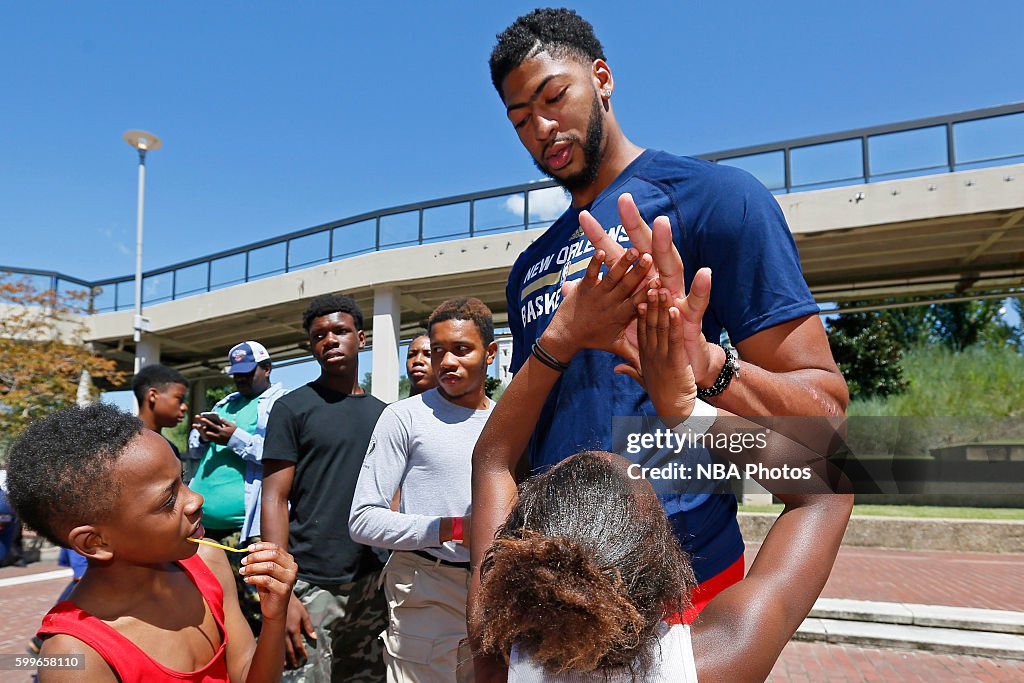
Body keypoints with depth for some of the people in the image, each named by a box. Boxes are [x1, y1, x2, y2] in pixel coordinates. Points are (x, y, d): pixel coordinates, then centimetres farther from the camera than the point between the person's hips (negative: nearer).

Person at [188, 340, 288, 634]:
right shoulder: (226, 403, 23)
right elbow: (194, 450, 26)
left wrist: (237, 439, -18)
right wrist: (202, 435, 3)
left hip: (246, 527, -8)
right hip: (202, 523, 8)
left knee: (254, 614, -6)